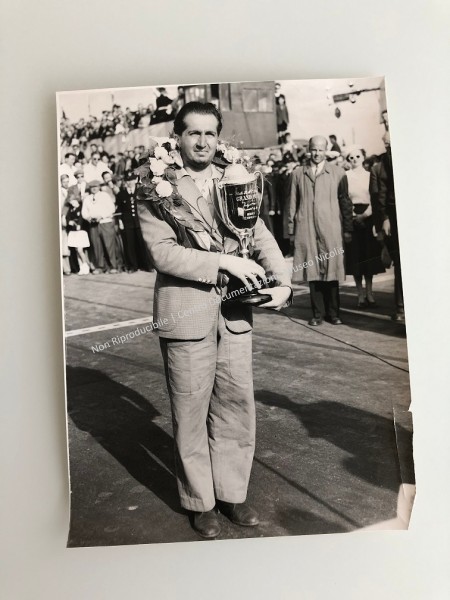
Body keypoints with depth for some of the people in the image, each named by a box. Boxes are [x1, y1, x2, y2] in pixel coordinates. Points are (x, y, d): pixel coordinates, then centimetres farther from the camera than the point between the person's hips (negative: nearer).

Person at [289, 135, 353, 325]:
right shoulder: (298, 173, 11)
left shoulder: (338, 173, 10)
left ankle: (333, 313, 14)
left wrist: (348, 229, 5)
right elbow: (293, 203, 11)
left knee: (331, 272, 1)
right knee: (312, 272, 2)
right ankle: (318, 313, 12)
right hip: (306, 230, 1)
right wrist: (291, 229, 6)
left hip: (331, 230, -1)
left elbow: (345, 202, 9)